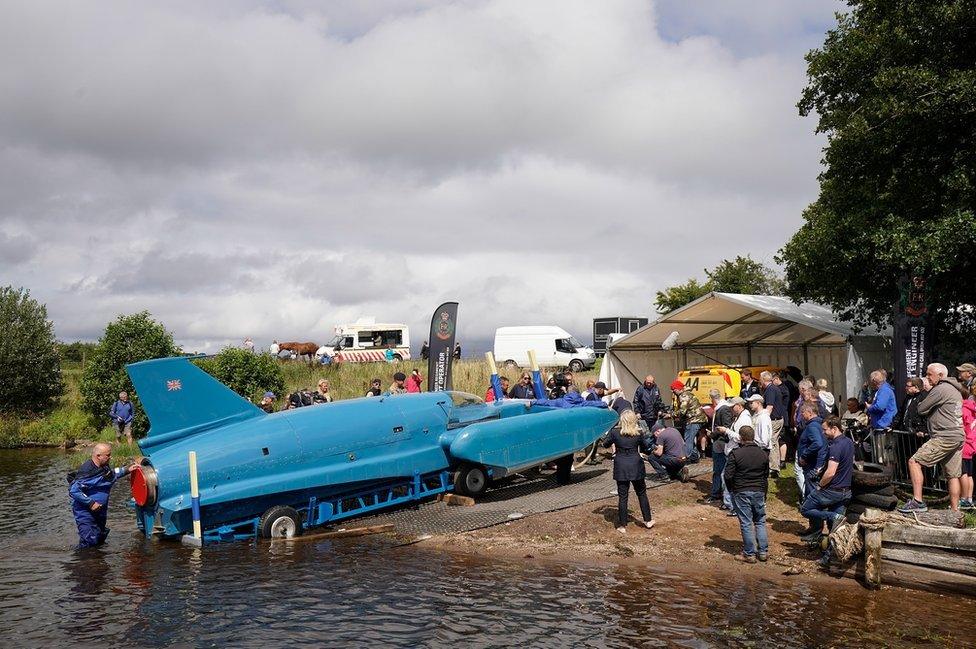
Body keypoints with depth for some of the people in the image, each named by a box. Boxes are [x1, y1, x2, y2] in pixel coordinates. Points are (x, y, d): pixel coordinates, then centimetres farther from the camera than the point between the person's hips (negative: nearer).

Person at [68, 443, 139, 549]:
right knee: (89, 541, -13)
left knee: (100, 540, 20)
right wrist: (90, 503, -27)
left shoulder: (104, 467, 2)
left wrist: (127, 470, 14)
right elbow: (73, 491, -28)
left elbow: (111, 474, 25)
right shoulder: (87, 471, -27)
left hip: (100, 511, 9)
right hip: (85, 512, -9)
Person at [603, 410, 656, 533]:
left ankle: (622, 526, 8)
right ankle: (648, 520, 26)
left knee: (622, 496, 5)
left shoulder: (615, 432, -8)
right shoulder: (639, 433, -5)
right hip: (636, 466, 1)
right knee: (642, 493, 17)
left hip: (621, 467, 0)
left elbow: (605, 444, 7)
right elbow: (647, 449, 4)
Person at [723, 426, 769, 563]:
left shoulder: (735, 453, -13)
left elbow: (728, 475, -13)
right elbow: (766, 474, 11)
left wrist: (731, 489, 5)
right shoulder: (763, 454, 3)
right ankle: (763, 552, 16)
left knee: (746, 523, 2)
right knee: (760, 522, 15)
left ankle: (750, 554, 5)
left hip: (741, 492, -4)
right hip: (759, 491, 4)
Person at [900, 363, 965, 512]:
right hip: (959, 436, 10)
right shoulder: (955, 390, 21)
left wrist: (922, 402, 12)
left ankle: (917, 501, -16)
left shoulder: (940, 389, -11)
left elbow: (921, 409, -9)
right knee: (953, 475, 12)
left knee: (914, 462, -11)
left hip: (945, 437, -10)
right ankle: (955, 511, 16)